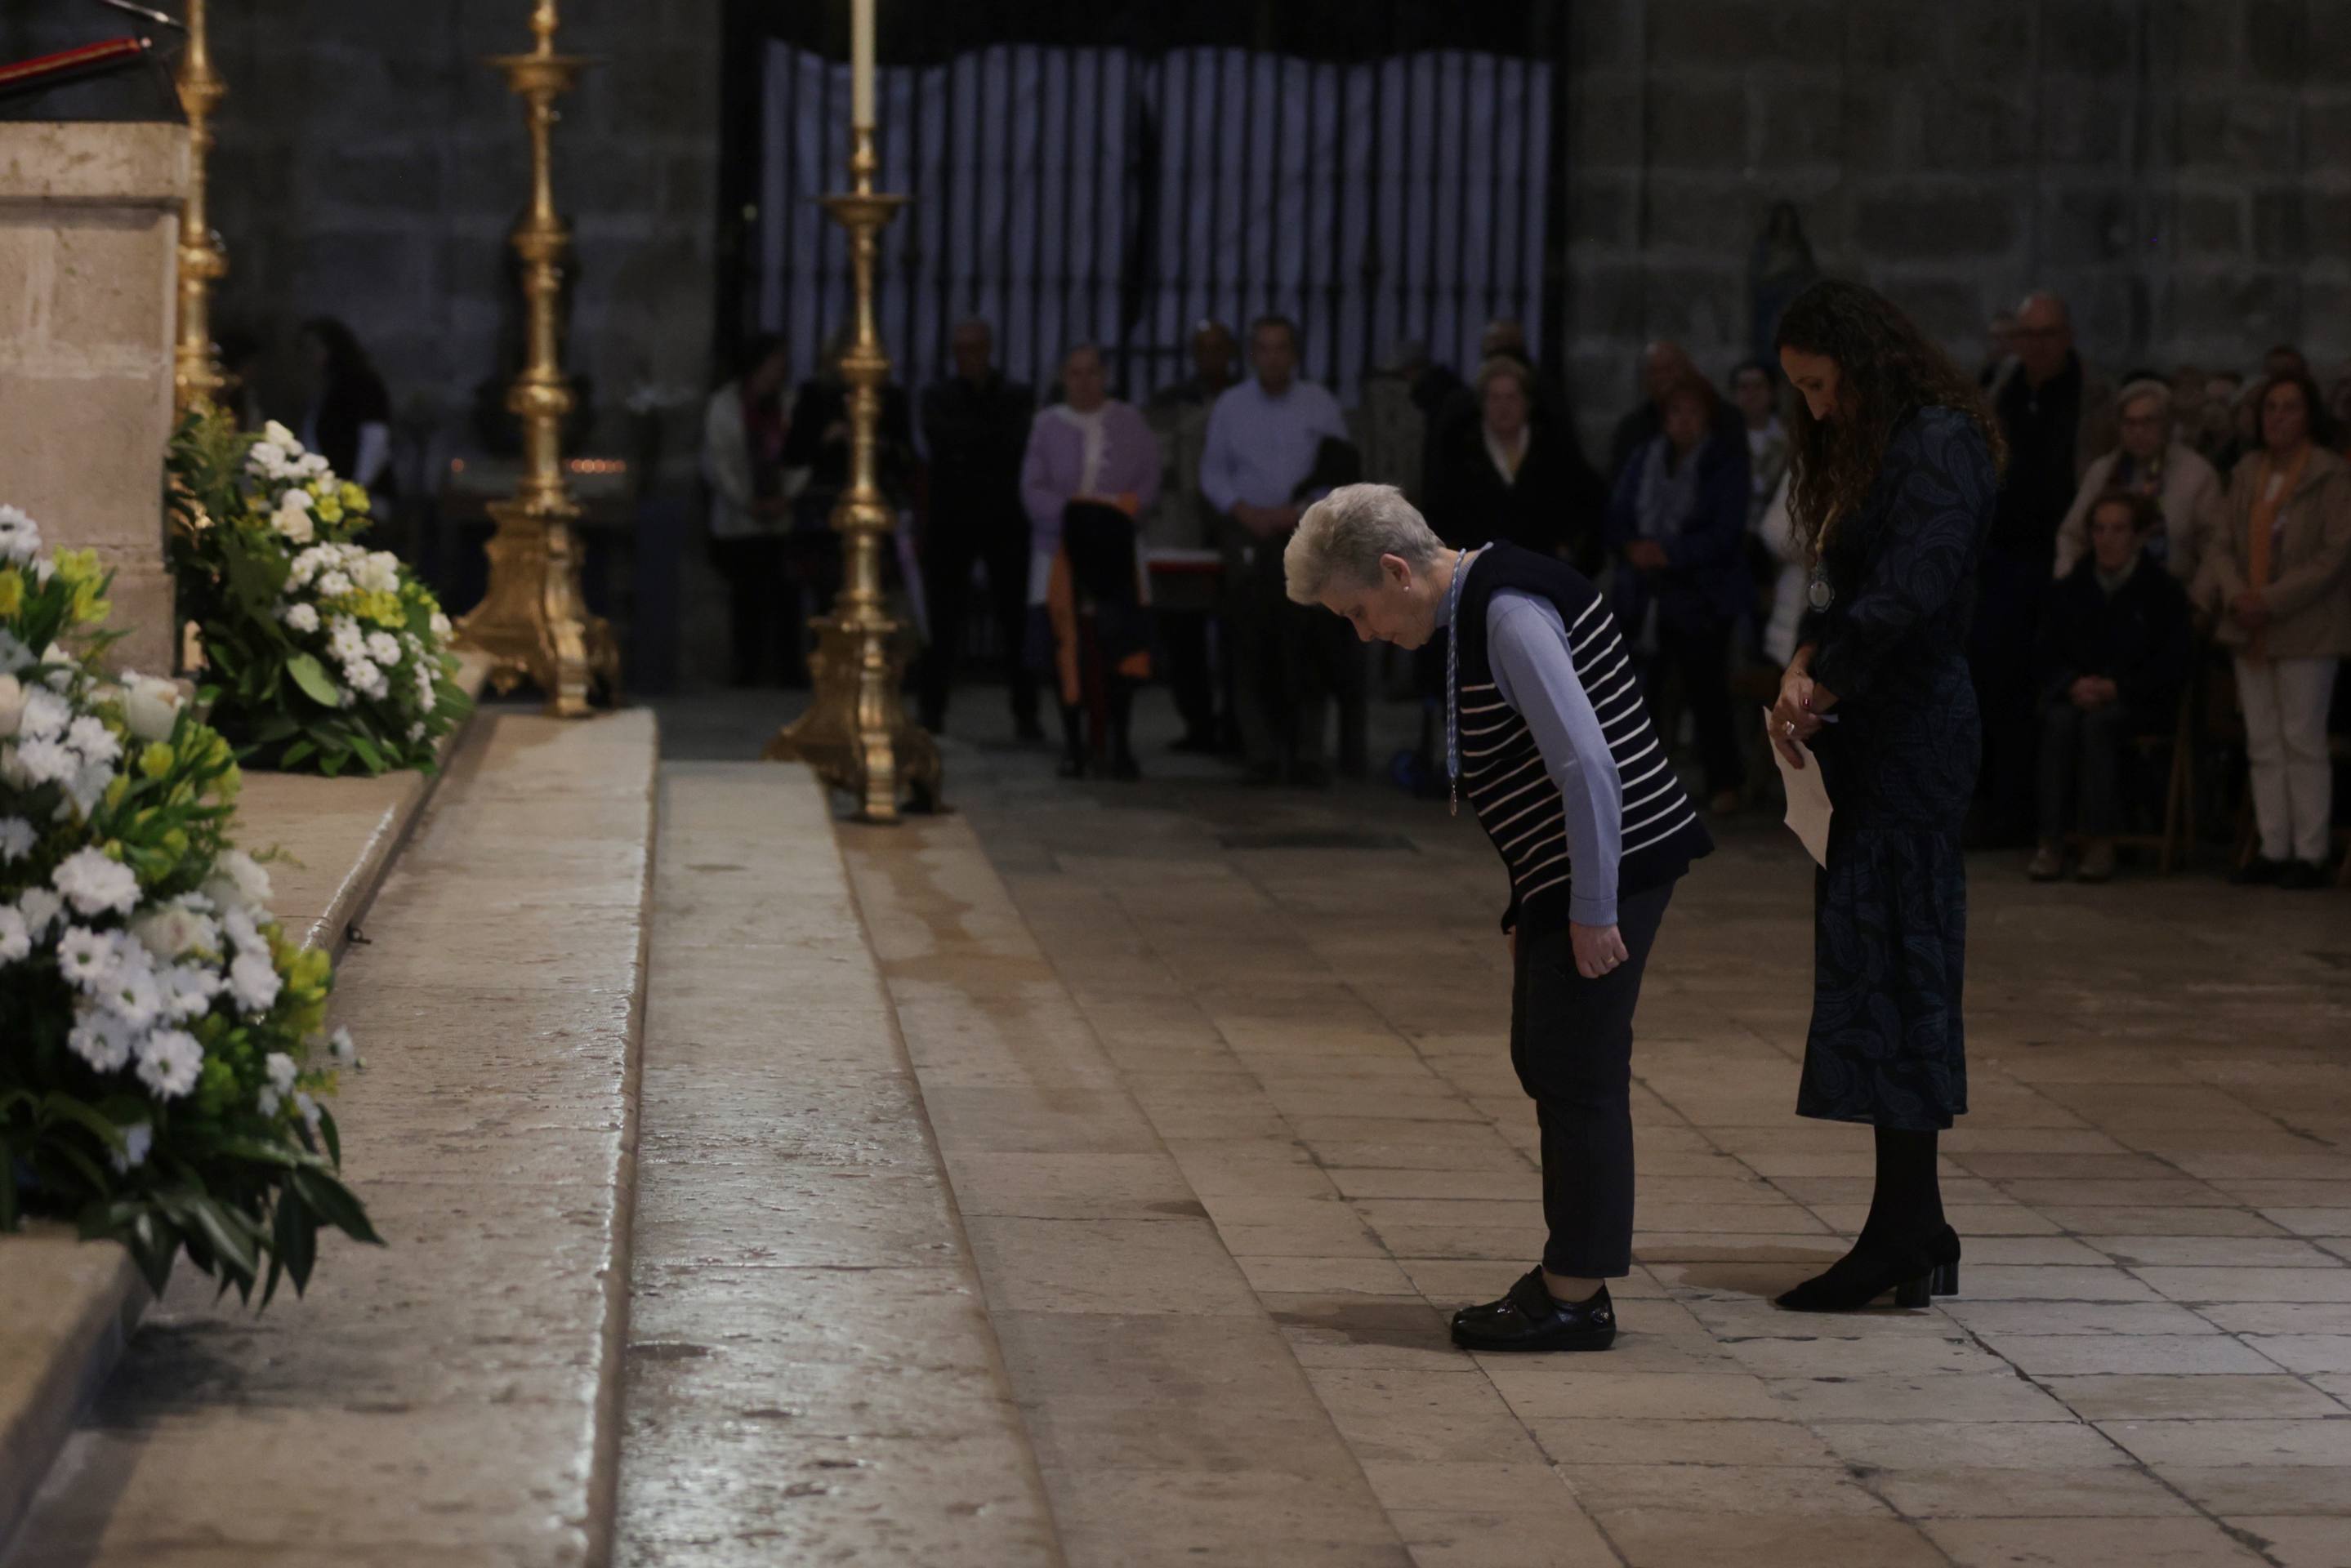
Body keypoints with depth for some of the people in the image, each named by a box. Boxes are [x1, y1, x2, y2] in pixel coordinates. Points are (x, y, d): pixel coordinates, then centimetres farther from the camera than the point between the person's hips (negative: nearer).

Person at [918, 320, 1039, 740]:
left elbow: (1020, 442, -8)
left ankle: (1025, 713, 0)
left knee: (1016, 618, -3)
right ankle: (932, 710, 3)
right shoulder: (937, 397, 11)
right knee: (942, 618, -1)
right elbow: (938, 436, -8)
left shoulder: (1018, 397, 8)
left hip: (1005, 520, -1)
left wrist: (968, 444, -10)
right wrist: (992, 436, -8)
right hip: (950, 520, 1)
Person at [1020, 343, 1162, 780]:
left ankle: (1121, 747, -1)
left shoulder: (1127, 422, 8)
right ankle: (1073, 747, 2)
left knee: (1122, 645, -6)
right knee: (1066, 649, -5)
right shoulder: (1048, 424, 5)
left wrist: (1122, 511, -12)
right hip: (1061, 547, 0)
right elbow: (1032, 489, 0)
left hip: (1115, 547, 1)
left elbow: (1148, 481, 5)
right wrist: (1070, 511, -15)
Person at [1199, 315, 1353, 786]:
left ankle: (1307, 754, -4)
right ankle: (1261, 754, 0)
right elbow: (1213, 473, 10)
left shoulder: (1321, 406, 6)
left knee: (1306, 646, -8)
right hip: (1248, 535, 1)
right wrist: (1244, 510, -7)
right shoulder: (1230, 406, 9)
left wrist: (1300, 511, -9)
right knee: (1252, 647, -3)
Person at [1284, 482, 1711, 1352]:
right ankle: (1573, 1270, 26)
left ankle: (1576, 1296, 5)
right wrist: (1532, 905, 19)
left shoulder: (1510, 614, -19)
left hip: (1611, 865, -10)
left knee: (1577, 1072, -3)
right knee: (1545, 1061, 16)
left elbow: (1588, 764, -24)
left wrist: (1592, 909, -20)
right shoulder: (1478, 607, 12)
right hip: (1561, 874, 10)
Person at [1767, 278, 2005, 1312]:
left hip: (1913, 734, -10)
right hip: (1871, 735, 10)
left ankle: (1903, 1234, -10)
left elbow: (1909, 592, -22)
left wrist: (1824, 683, -15)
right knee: (1881, 961, 8)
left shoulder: (1939, 448, -11)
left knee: (1889, 957, -11)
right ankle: (1916, 1233, 10)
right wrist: (1804, 667, -1)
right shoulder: (1867, 452, 20)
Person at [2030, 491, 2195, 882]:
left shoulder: (2163, 591, 3)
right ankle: (2051, 841, -34)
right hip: (2077, 696, 3)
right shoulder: (2067, 590, 13)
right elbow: (2049, 657, 10)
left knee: (2098, 723, -35)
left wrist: (2116, 687, -16)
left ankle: (2101, 842, -32)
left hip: (2138, 704, -3)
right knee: (2060, 721, -32)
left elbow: (2172, 664, -4)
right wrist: (2074, 684, -13)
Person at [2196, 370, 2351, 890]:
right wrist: (2235, 594, -8)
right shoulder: (2247, 473, 12)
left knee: (2302, 740, -5)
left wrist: (2272, 601, -16)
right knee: (2263, 744, 6)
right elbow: (2225, 545, 12)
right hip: (2251, 631, 6)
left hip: (2305, 631, -6)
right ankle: (2274, 849, 11)